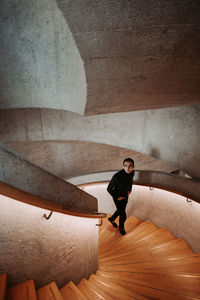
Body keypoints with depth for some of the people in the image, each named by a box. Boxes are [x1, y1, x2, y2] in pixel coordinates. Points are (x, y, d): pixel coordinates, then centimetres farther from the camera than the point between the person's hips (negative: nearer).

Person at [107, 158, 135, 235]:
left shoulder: (132, 173, -17)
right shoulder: (117, 176, -36)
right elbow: (109, 189, -22)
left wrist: (129, 190, 6)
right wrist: (117, 197, -17)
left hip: (125, 196, 6)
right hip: (117, 198, -6)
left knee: (121, 211, 26)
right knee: (123, 216, 7)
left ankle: (111, 219, 57)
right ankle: (121, 227, 40)